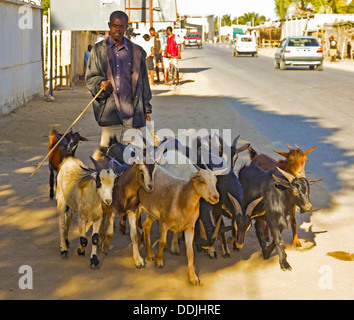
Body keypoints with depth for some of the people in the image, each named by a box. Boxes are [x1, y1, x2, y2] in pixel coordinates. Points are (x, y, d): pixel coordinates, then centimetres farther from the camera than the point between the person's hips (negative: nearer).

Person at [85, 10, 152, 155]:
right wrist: (101, 83, -16)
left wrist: (146, 108, 15)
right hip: (109, 111, -1)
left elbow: (143, 80, 17)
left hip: (132, 113, 2)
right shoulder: (99, 50, 10)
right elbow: (90, 77, 7)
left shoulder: (137, 51, 14)